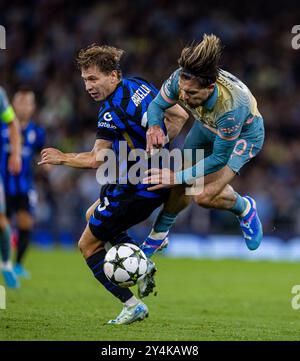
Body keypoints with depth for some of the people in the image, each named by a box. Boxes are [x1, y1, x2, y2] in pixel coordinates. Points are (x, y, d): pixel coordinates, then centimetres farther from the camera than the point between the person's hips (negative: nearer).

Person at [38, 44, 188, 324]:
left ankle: (133, 306, 4)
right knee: (93, 215, 28)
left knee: (87, 245, 5)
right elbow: (180, 116, 11)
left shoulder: (112, 110, -23)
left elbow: (97, 160, -25)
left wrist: (62, 158, -10)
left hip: (138, 191, -9)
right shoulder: (140, 85, 3)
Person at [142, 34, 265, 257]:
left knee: (205, 196, -19)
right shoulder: (181, 79, -33)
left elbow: (220, 158, -32)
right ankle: (158, 235, 26)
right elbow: (157, 104, -13)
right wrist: (154, 126, -35)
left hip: (243, 134, -5)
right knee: (183, 185, 1)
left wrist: (178, 177, -28)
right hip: (207, 127, 5)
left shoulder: (231, 106, -45)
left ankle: (244, 208, 12)